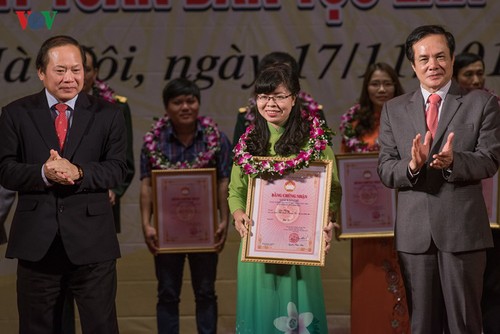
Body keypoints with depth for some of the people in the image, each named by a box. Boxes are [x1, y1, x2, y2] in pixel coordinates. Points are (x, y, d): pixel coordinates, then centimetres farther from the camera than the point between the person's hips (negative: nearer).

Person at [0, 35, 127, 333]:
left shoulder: (107, 115, 5)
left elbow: (117, 169, -3)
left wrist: (77, 172, -21)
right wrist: (43, 173, -21)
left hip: (92, 242, -1)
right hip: (36, 242, 1)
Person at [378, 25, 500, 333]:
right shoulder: (394, 110, 10)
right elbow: (385, 169, 3)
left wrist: (452, 161, -26)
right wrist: (411, 166, -19)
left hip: (463, 229, -2)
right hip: (414, 232, 3)